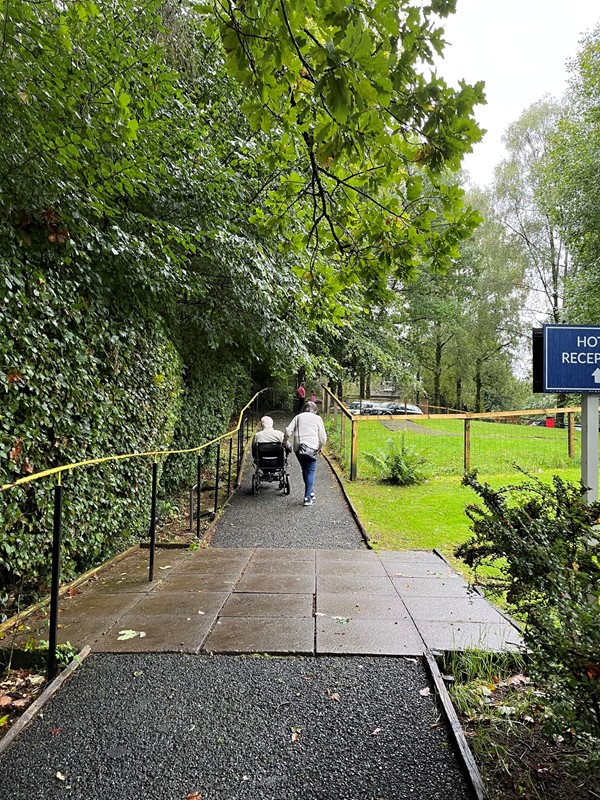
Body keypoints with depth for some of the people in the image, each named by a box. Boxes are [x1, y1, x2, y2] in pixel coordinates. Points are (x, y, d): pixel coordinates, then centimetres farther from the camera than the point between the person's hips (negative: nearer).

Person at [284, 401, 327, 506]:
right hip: (311, 448, -3)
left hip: (298, 448, 3)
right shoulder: (317, 418, 8)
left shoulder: (298, 417, 14)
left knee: (305, 470, 17)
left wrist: (285, 441, 17)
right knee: (310, 472, 0)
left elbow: (288, 431, 2)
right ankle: (307, 497, -7)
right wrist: (320, 447, 23)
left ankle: (310, 492, 21)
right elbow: (323, 437, 7)